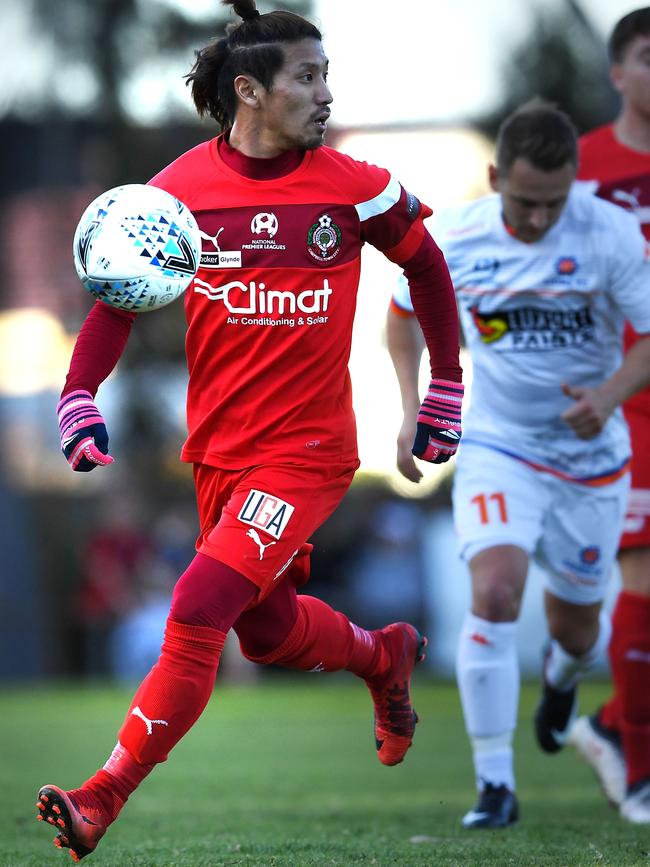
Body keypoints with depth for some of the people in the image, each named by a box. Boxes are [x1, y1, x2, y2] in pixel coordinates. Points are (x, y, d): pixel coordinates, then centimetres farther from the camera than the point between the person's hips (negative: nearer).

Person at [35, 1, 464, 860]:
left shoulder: (354, 188, -7)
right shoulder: (181, 189, -5)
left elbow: (427, 268, 9)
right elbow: (121, 297, 4)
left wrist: (446, 394, 11)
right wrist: (80, 398, -11)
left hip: (307, 448, -4)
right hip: (219, 449, 4)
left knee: (199, 611, -18)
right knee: (269, 633, 18)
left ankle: (105, 797, -11)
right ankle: (383, 655, 50)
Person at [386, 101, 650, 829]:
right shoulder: (452, 237, -10)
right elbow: (405, 312, 10)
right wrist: (413, 410, 0)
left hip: (589, 460, 0)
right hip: (496, 449, 0)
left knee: (574, 626, 13)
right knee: (495, 593, -23)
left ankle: (563, 677, 54)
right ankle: (494, 784, -15)